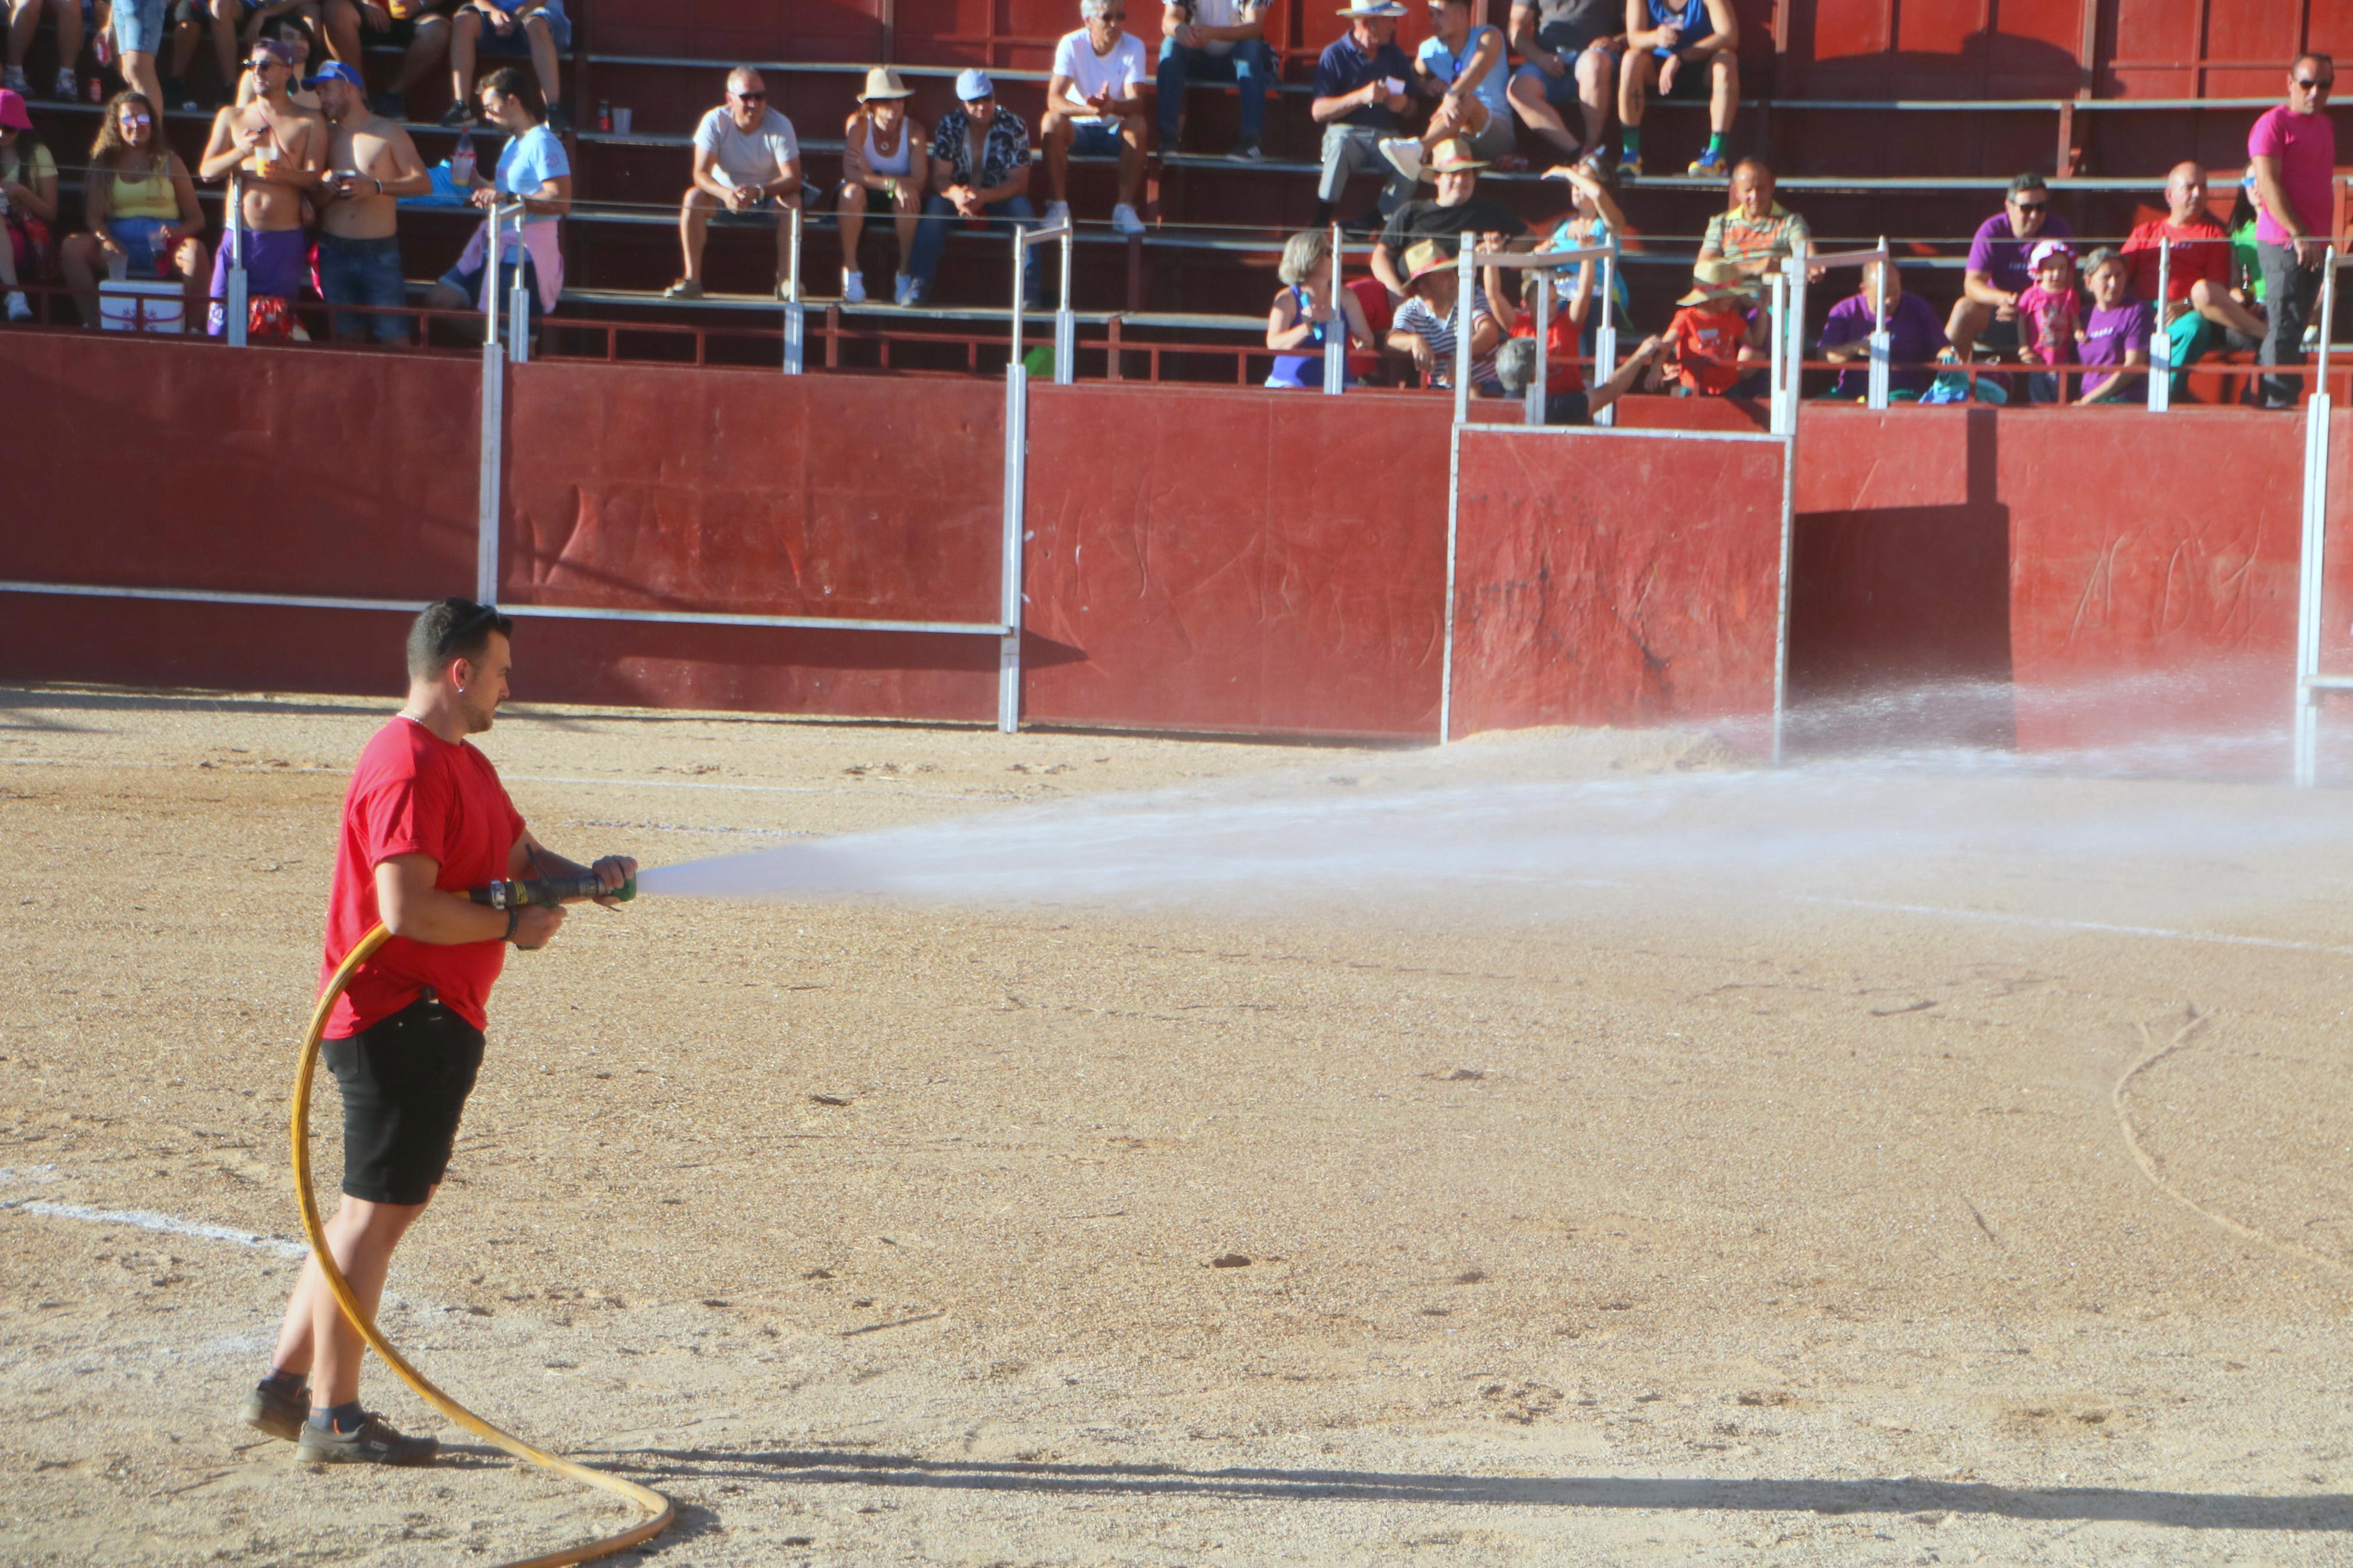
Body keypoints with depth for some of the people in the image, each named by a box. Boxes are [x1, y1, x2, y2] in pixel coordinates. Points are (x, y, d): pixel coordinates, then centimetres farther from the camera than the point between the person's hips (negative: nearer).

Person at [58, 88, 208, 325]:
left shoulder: (169, 162, 12)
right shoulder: (104, 164, 15)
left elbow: (196, 217, 8)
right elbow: (94, 215, 5)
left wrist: (176, 232, -15)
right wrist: (106, 241, -17)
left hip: (163, 250, -1)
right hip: (119, 247, 1)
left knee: (195, 250, -34)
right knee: (72, 247, -25)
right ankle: (92, 322, -25)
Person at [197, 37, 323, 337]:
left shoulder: (309, 123, 10)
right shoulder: (231, 117, 16)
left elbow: (314, 179, -1)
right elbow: (207, 170, 8)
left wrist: (285, 174, -22)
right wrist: (241, 151, -10)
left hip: (285, 241, -2)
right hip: (238, 236, 2)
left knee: (274, 329, -6)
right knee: (222, 323, -9)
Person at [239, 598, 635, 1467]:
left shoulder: (464, 765, 17)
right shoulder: (408, 768, -18)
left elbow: (519, 852, 22)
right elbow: (408, 909, -25)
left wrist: (586, 877, 2)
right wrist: (513, 927, -14)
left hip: (439, 1019, 11)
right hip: (400, 1021, -11)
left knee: (382, 1203, 16)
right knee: (377, 1211, -5)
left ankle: (286, 1385, 21)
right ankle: (332, 1416, 1)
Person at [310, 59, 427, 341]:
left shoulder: (388, 132, 3)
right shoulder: (325, 135, 14)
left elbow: (423, 182, -4)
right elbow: (311, 199, 15)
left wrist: (376, 187, -16)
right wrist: (325, 189, -8)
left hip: (380, 251, -4)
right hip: (334, 252, 4)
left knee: (394, 337, -11)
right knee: (345, 338, 3)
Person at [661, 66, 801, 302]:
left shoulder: (780, 126, -15)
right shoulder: (715, 122, -15)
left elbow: (793, 179, -22)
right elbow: (701, 174, -22)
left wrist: (759, 192, -41)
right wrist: (726, 194, -44)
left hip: (767, 200, 0)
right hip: (724, 198, 0)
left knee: (792, 202, -31)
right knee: (694, 197, -29)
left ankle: (786, 281, -27)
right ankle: (691, 280, -29)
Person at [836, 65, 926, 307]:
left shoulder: (914, 130, -12)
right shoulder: (858, 124, -14)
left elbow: (919, 179, -23)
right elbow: (851, 173, -26)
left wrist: (870, 175, -33)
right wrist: (892, 184, -40)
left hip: (897, 205, 0)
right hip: (864, 202, 0)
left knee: (909, 197, -33)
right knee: (852, 190, -34)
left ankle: (905, 273, -23)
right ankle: (850, 272, -30)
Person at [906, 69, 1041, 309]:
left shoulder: (1013, 126, -13)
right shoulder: (949, 125, -9)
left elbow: (1019, 182, -18)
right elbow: (940, 177, -14)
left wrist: (983, 196, -36)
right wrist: (956, 194, -39)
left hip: (1000, 198, -1)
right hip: (959, 196, 1)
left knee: (1022, 207, -32)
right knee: (935, 204, -30)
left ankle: (1029, 288, -34)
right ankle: (920, 283, -32)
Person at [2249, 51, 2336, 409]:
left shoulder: (2326, 125, 18)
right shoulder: (2274, 123, -7)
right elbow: (2268, 185, -14)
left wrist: (2324, 237, 18)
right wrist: (2298, 235, -18)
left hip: (2313, 244, 8)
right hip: (2283, 242, -8)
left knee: (2294, 326, 7)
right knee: (2285, 328, -11)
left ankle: (2259, 399, 11)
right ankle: (2279, 402, -11)